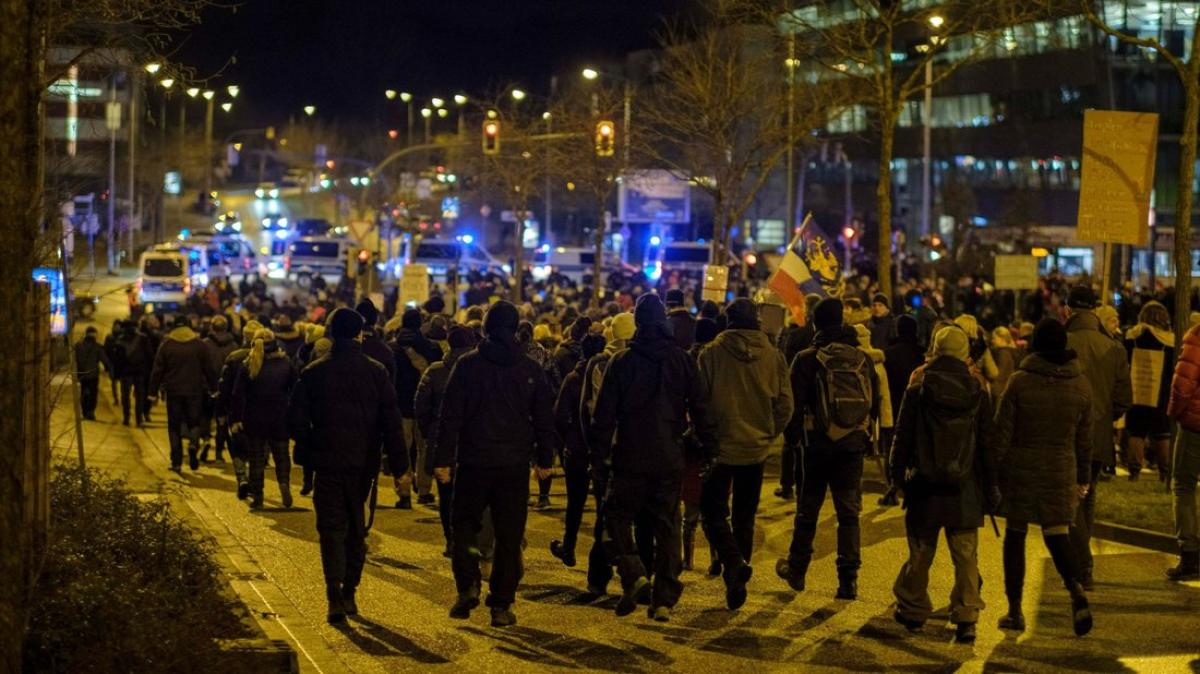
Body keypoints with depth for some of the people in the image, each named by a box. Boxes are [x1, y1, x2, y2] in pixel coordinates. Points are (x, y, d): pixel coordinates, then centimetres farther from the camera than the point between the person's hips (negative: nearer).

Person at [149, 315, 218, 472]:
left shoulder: (166, 345, 1)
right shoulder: (199, 344, 1)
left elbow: (157, 370, 1)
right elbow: (209, 369, 3)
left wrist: (153, 391, 5)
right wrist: (213, 388, 10)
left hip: (174, 392, 0)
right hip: (195, 391, 0)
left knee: (174, 425, 7)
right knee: (194, 421, 14)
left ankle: (176, 462, 2)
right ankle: (194, 443, -18)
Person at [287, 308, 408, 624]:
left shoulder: (313, 372, -4)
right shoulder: (375, 372, -3)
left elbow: (296, 421, -4)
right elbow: (391, 422, -5)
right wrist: (399, 466, -2)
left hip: (328, 462, -1)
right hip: (364, 463, 1)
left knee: (331, 528, 1)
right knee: (356, 528, 16)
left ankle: (335, 596, -13)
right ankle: (349, 594, 20)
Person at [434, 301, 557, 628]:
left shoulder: (467, 365, -5)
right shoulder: (531, 370, 2)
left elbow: (451, 415, -6)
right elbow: (544, 418, 7)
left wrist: (444, 459, -4)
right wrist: (545, 459, 16)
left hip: (474, 462, -1)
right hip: (515, 464, 1)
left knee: (464, 524, 15)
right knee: (509, 534, 6)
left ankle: (467, 586, -3)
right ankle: (502, 605, 5)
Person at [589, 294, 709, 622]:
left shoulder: (621, 362, -6)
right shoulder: (683, 361, 0)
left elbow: (604, 414, -5)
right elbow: (699, 408, 3)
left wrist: (599, 455, 2)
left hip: (631, 459, -2)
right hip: (670, 460, 2)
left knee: (617, 513, 14)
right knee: (667, 526, 8)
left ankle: (634, 574, -6)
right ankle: (664, 600, 7)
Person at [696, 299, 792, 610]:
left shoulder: (712, 353, -10)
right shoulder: (773, 355, -3)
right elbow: (785, 404, -1)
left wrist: (704, 435, 7)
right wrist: (770, 434, 13)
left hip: (721, 445, -3)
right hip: (757, 448, 3)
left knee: (713, 509, 8)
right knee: (745, 516, 15)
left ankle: (734, 563, -15)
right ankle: (737, 581, 18)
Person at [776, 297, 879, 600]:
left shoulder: (807, 359, -8)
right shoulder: (863, 359, 2)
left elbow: (795, 405, -8)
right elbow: (876, 404, 6)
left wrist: (790, 437, 6)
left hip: (817, 444, -2)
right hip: (853, 445, 2)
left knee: (807, 510, 11)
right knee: (849, 512, 6)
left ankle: (797, 569, 23)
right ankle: (849, 578, 0)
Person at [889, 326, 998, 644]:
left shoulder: (917, 391, -6)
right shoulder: (978, 394, -2)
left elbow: (903, 436, -1)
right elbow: (987, 444, 2)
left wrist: (897, 473, 13)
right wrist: (991, 487, 8)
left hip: (925, 486, 0)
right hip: (965, 490, 1)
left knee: (921, 552, 12)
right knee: (966, 556, 4)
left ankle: (913, 610, 26)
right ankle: (966, 618, -1)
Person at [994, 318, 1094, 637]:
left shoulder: (1020, 381, -9)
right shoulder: (1081, 385, 2)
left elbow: (1002, 432, -7)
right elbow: (1085, 437, 9)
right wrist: (1084, 477, 17)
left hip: (1020, 469, -2)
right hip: (1061, 472, 2)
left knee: (1015, 536, 10)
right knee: (1057, 535, 5)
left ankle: (1015, 610, 13)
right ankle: (1076, 589, -22)